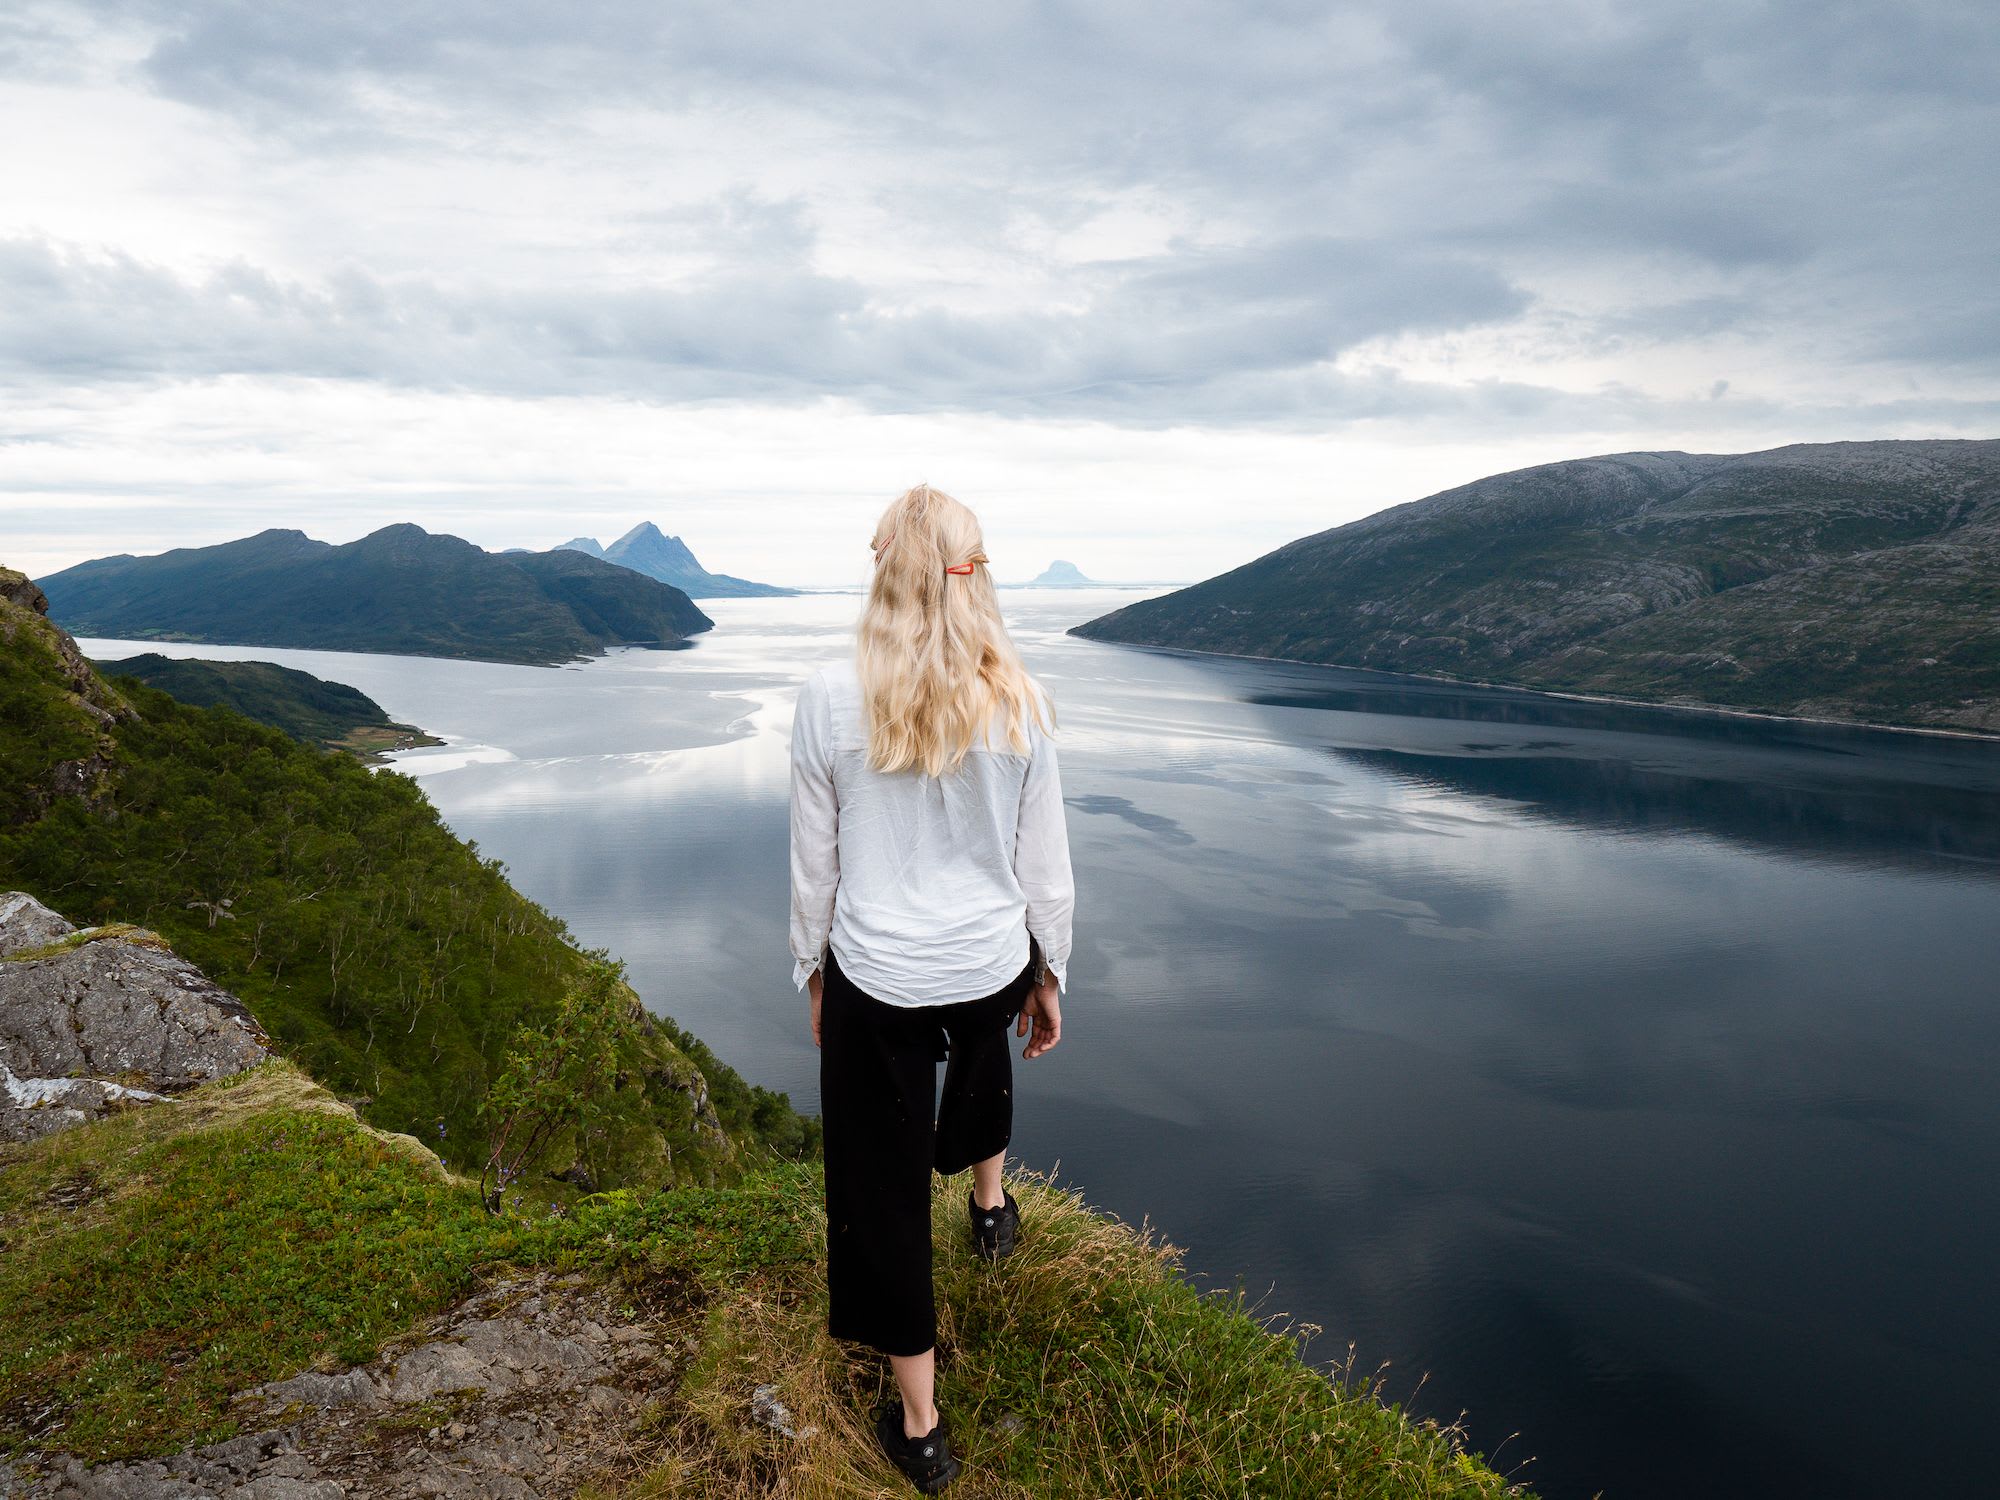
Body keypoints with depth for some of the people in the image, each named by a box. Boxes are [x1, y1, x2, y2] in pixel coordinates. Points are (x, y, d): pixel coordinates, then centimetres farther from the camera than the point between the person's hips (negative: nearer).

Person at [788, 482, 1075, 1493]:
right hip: (991, 963, 2)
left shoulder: (832, 698, -14)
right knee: (984, 1045, 39)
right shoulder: (1017, 700, -10)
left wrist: (814, 974, 10)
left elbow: (813, 863, -5)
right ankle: (989, 1202, 60)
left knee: (884, 1186, 14)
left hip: (876, 980, -2)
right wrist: (1048, 974, 13)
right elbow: (1044, 862, -1)